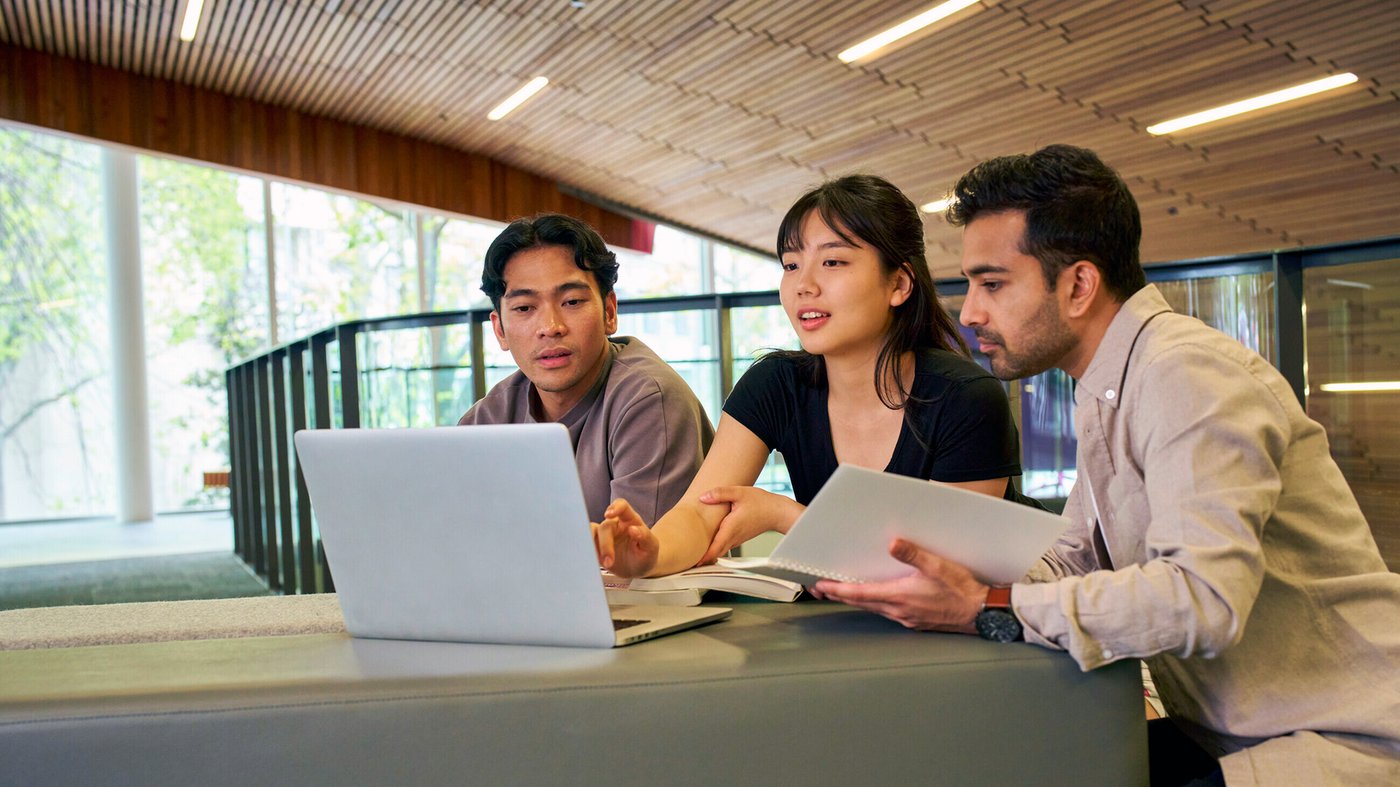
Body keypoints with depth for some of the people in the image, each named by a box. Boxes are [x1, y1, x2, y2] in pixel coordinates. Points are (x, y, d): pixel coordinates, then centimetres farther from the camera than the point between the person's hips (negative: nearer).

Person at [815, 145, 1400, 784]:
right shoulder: (1110, 393, 11)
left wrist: (985, 611, -29)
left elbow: (1202, 597, -31)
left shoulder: (1188, 373, -21)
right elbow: (1076, 562, 10)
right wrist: (943, 569, -7)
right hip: (1223, 736, 8)